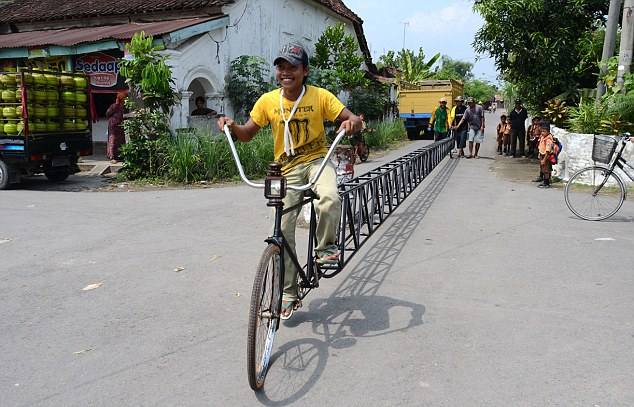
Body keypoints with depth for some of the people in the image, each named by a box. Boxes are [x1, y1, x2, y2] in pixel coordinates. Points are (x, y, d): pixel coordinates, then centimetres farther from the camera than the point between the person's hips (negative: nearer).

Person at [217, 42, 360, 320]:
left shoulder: (320, 96, -8)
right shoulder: (268, 101, -2)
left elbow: (352, 119, -10)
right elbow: (247, 134, 3)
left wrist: (352, 123, -34)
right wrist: (232, 127, -19)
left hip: (316, 160, -2)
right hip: (287, 168, 2)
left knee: (330, 199, -36)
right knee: (284, 230, -1)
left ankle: (326, 247, -6)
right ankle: (289, 294, 14)